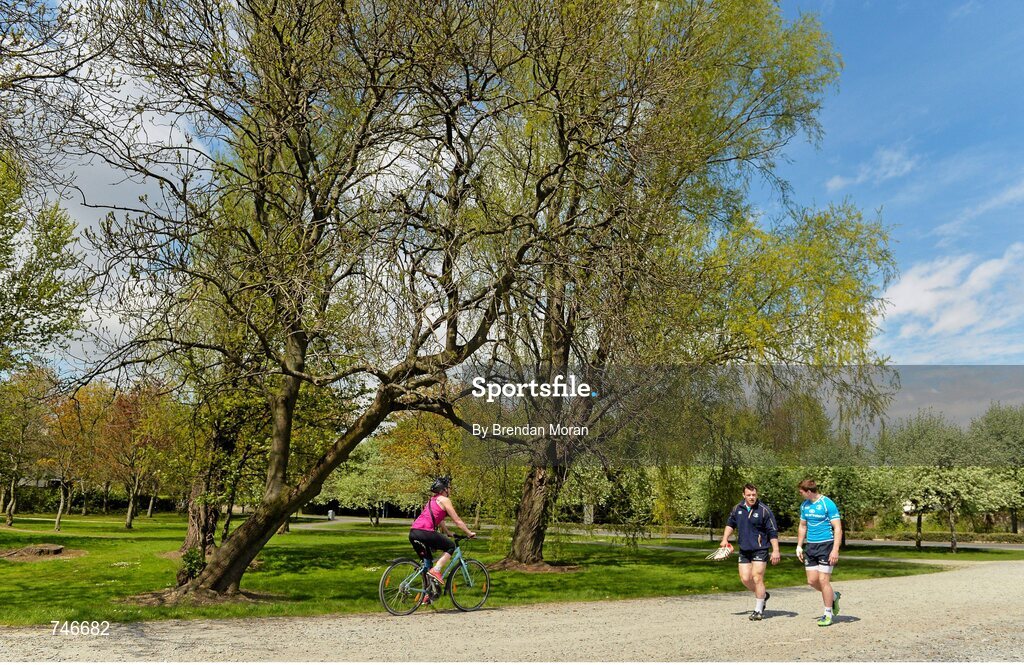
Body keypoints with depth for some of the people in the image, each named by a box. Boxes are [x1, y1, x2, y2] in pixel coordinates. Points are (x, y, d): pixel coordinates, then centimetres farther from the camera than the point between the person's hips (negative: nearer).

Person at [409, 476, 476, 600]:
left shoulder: (432, 500, 28)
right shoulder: (444, 500, 2)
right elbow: (457, 520, 4)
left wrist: (448, 532, 44)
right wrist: (469, 533, 13)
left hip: (413, 533, 9)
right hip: (424, 532, -9)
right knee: (451, 546, 8)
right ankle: (436, 570, -7)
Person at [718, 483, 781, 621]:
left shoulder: (764, 510, -11)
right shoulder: (738, 508, 4)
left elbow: (773, 532, -9)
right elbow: (730, 523, 21)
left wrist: (776, 550, -13)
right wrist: (725, 538, 12)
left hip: (760, 550, -5)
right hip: (744, 549, 5)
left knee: (757, 578, -7)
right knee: (745, 579, 4)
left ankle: (758, 611, 8)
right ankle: (763, 595, 32)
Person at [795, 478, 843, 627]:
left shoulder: (828, 504, -12)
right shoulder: (805, 505, 10)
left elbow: (838, 528, -13)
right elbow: (802, 527, 21)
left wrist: (835, 550, -20)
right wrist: (799, 546, 14)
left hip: (826, 545, -7)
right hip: (811, 546, 7)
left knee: (823, 580, -7)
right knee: (812, 580, 4)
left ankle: (828, 614, 8)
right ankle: (833, 596, 31)